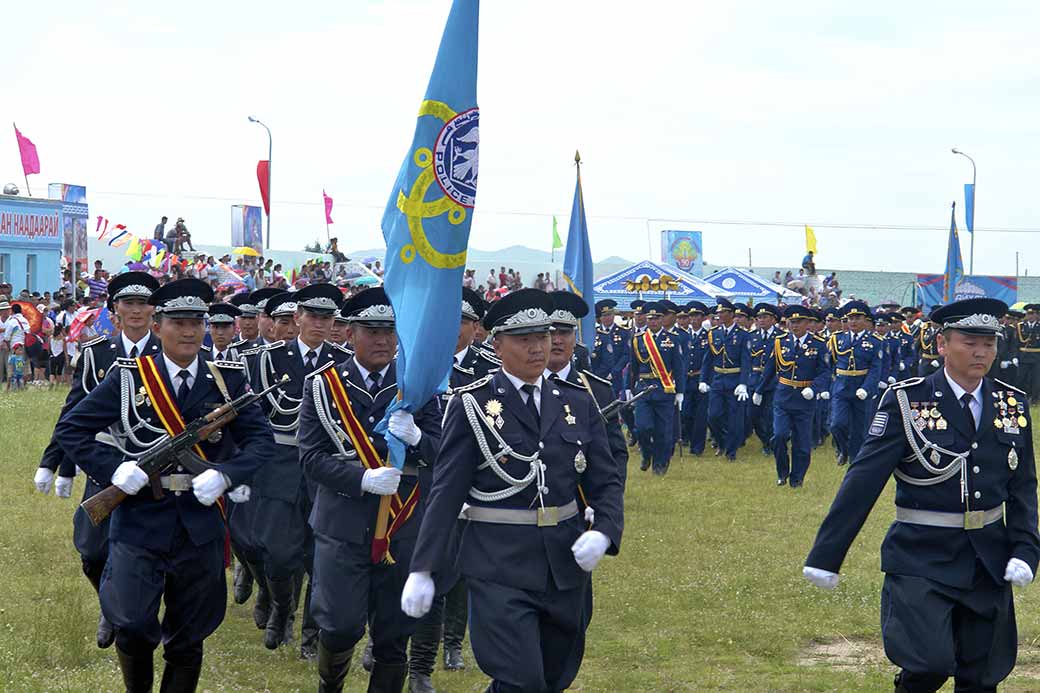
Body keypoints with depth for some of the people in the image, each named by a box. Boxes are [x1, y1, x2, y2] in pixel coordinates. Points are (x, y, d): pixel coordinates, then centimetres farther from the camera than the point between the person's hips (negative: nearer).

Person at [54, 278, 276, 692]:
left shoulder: (228, 380, 3)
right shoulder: (129, 377, -1)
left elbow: (262, 442, 1)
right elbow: (69, 429, 0)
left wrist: (224, 475, -17)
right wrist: (112, 469, -15)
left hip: (201, 526, 2)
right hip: (139, 521, -2)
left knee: (188, 638, 9)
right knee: (133, 626, -10)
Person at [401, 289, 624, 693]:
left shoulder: (578, 402, 8)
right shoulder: (471, 406, -4)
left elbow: (606, 481, 8)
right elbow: (446, 492, -5)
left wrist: (603, 533, -13)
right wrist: (422, 570, -9)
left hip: (566, 565, 5)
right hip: (499, 568, -5)